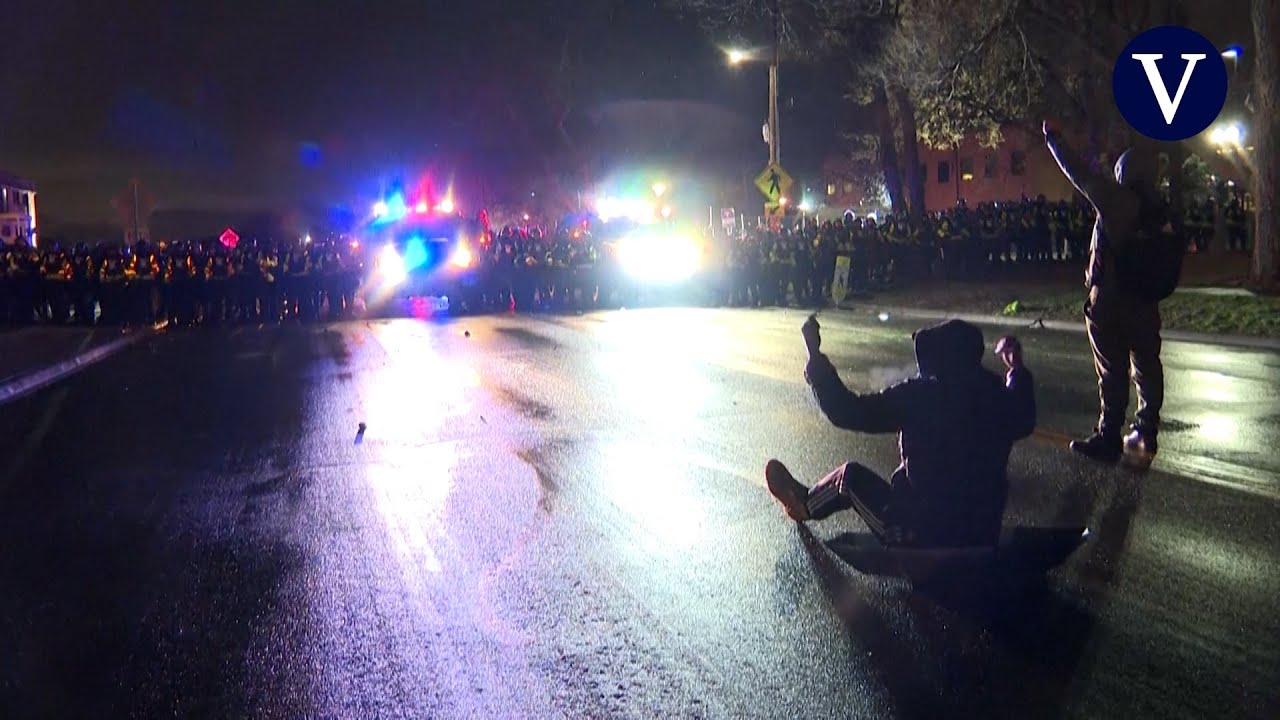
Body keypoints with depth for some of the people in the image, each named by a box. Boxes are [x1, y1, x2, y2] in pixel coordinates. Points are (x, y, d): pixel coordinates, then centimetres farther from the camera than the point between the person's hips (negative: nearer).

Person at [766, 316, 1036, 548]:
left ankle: (804, 505, 43)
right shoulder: (999, 400, -3)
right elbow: (1023, 420, 22)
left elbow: (848, 412, -18)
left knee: (851, 476, 15)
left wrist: (815, 355, -8)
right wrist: (1017, 368, 37)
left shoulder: (921, 395, -19)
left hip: (924, 535, -6)